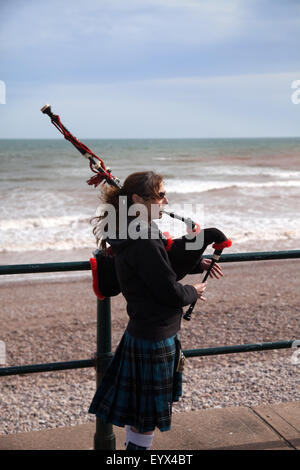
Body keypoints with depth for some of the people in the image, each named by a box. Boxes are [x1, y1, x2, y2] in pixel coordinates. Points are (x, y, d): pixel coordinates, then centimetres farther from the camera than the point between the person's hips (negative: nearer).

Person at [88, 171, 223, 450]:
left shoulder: (133, 236, 6)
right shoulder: (143, 242, -25)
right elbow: (171, 293, -22)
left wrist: (196, 262, 14)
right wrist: (194, 292, -1)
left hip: (141, 332, 10)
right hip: (155, 338, -10)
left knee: (139, 411, 22)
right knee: (148, 416, 6)